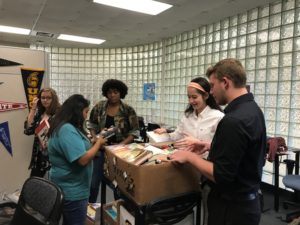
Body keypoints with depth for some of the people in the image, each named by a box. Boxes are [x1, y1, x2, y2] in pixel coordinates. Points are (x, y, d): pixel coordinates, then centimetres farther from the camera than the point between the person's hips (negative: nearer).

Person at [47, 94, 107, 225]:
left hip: (69, 187, 10)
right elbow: (83, 159, -31)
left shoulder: (65, 127, 8)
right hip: (72, 191, -10)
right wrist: (98, 143, -17)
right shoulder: (67, 130, -26)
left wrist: (92, 142, 5)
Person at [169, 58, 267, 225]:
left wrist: (189, 156, -15)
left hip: (231, 207, -9)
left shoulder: (234, 120, -29)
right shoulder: (252, 109, 3)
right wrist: (209, 146, 15)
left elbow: (221, 175, -27)